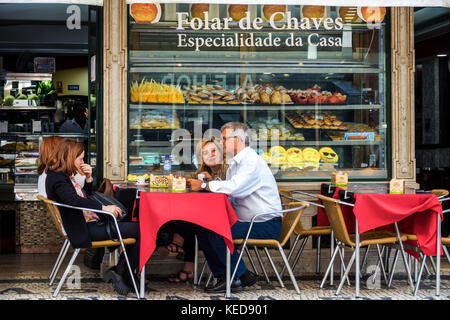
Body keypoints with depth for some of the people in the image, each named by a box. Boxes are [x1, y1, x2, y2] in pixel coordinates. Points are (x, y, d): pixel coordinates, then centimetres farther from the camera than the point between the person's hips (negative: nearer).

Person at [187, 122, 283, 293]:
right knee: (202, 230, -2)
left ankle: (241, 276, -7)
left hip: (266, 225, -9)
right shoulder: (234, 163, 17)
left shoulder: (252, 161, -15)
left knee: (217, 233, -25)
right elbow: (227, 194, 13)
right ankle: (223, 277, 3)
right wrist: (209, 183, -5)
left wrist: (204, 185, -19)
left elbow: (234, 187, -29)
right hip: (245, 220, 10)